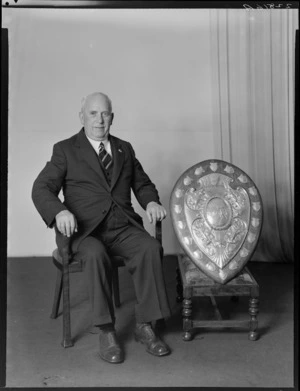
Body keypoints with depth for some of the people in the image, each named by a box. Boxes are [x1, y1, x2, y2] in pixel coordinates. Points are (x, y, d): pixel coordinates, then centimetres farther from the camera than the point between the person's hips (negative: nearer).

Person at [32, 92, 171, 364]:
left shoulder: (124, 149, 19)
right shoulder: (65, 150, 7)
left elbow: (142, 184, 25)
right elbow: (42, 188, -3)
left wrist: (151, 201, 1)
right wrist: (59, 211, -24)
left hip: (124, 228, 3)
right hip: (86, 230, -3)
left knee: (151, 248, -27)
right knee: (96, 255, -35)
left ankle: (144, 326, -17)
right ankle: (106, 332, -21)